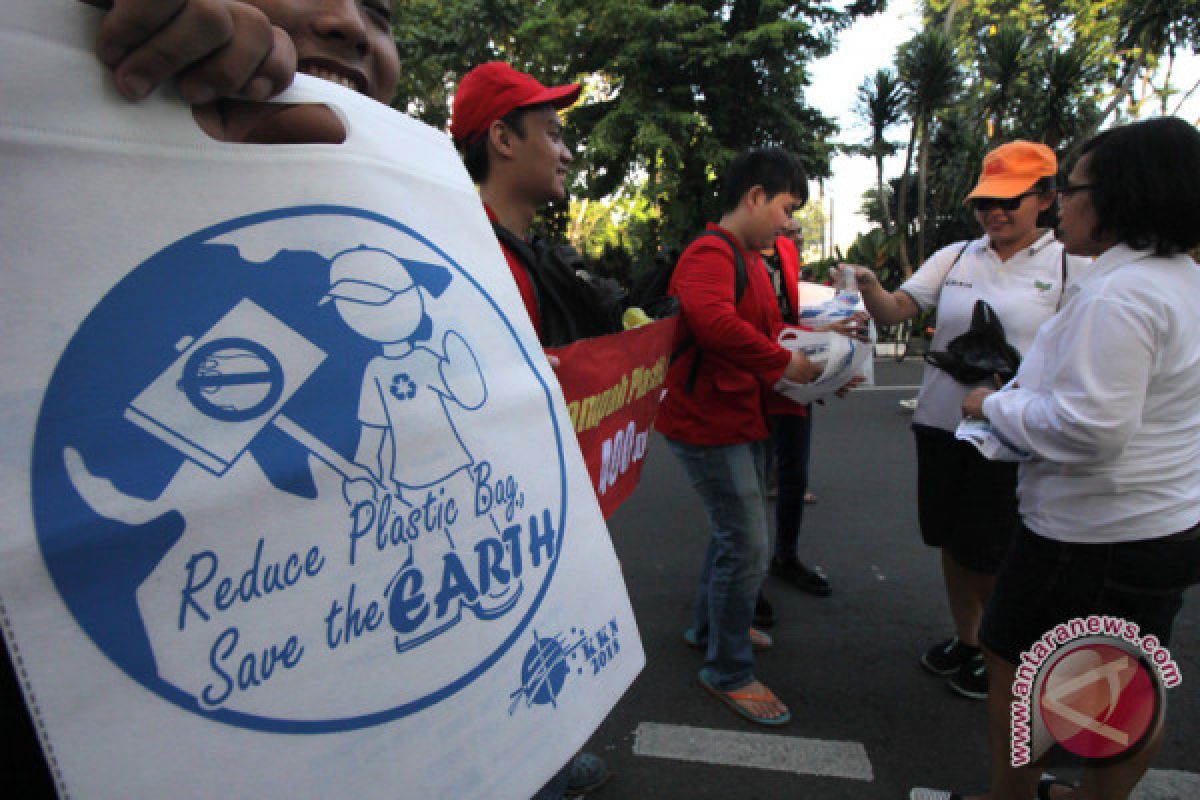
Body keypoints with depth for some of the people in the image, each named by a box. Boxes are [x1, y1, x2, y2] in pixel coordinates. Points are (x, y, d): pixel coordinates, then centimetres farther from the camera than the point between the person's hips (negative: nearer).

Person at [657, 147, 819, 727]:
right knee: (746, 546, -4)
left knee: (734, 532, 21)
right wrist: (785, 363, -25)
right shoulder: (709, 253, -18)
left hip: (742, 420, 11)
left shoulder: (751, 260, 18)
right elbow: (715, 321, -36)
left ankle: (710, 626, 42)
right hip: (708, 421, -11)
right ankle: (728, 672, 15)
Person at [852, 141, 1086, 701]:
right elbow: (894, 312, -5)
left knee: (988, 554, 6)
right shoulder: (954, 258, 5)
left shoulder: (1068, 265, -3)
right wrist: (869, 286, -26)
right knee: (952, 543, 16)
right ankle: (964, 640, 39)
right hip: (942, 422, 4)